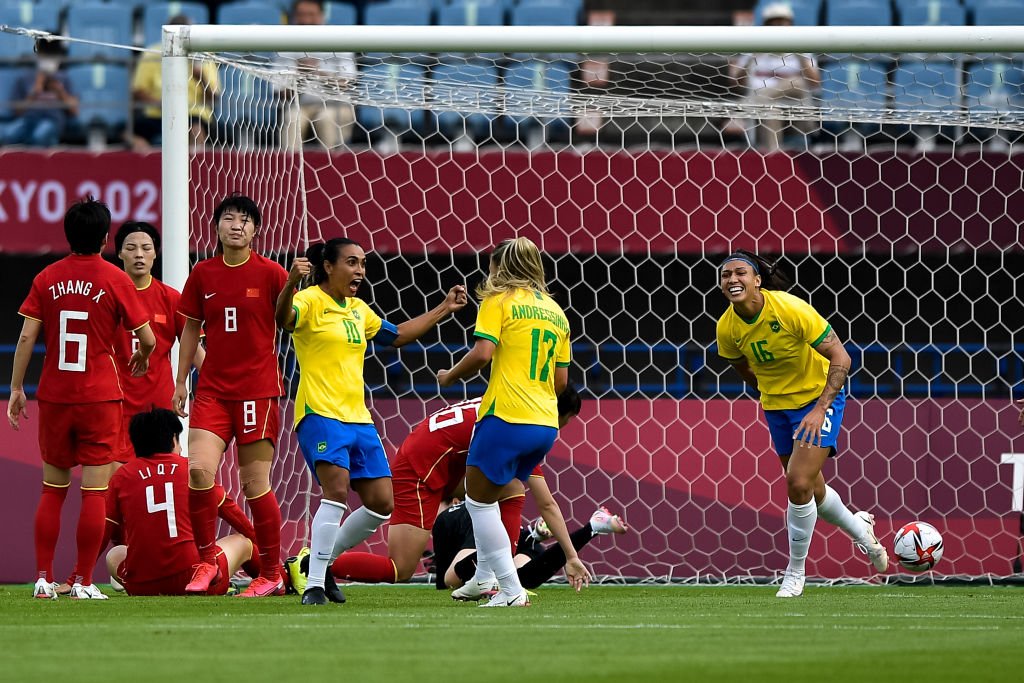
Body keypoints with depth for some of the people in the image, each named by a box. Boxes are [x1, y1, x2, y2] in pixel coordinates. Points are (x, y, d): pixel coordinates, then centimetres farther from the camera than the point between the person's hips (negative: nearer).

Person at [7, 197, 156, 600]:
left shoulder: (47, 279, 3)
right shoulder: (116, 280, -4)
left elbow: (26, 336, -2)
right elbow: (147, 339, -2)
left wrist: (16, 388, 4)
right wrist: (141, 359, 20)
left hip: (54, 396, 3)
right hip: (99, 397, -3)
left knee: (52, 490, 12)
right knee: (94, 492, 0)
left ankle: (44, 579, 8)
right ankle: (84, 583, -3)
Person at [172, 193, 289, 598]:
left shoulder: (270, 274, -3)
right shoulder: (203, 274, 7)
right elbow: (191, 329, 16)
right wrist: (181, 381, 15)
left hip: (257, 389, -3)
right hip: (212, 389, 3)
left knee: (255, 484, -2)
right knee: (198, 469, -14)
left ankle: (271, 575, 11)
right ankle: (206, 561, 3)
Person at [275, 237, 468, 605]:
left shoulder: (358, 309, 18)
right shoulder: (310, 301, -7)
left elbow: (397, 335, 33)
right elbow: (284, 319, -29)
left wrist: (443, 309, 31)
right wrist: (292, 283, -49)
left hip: (358, 419, 8)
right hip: (319, 413, -8)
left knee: (381, 503, 4)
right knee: (337, 489, -24)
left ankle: (323, 561, 21)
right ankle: (314, 585, -20)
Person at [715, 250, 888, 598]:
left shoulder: (791, 309, -27)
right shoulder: (727, 328, -12)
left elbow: (840, 359, -23)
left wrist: (820, 409, -29)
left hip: (820, 397, -6)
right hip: (777, 406, 6)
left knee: (799, 483, -17)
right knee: (811, 490, 15)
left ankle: (795, 573, 1)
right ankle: (861, 531, 45)